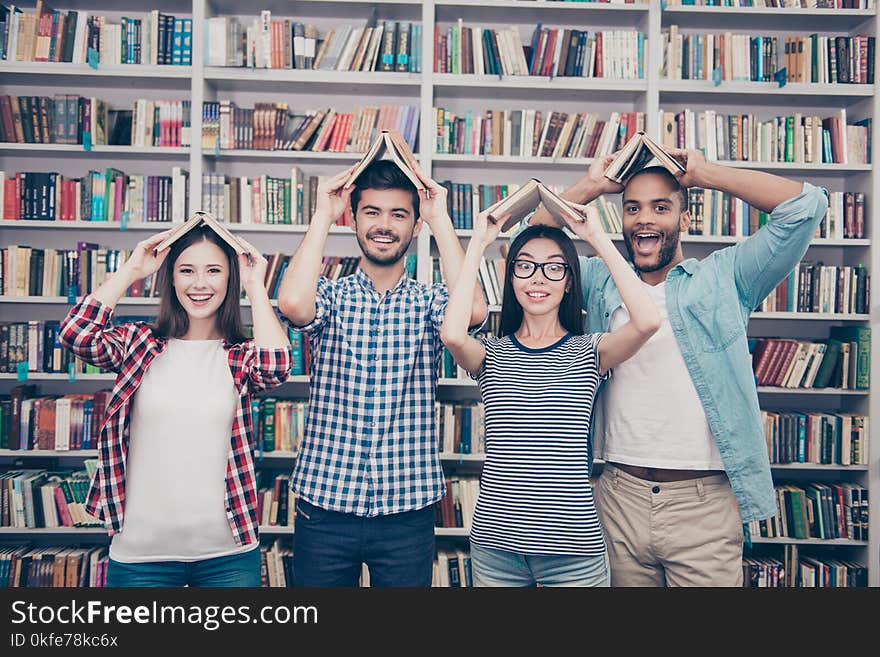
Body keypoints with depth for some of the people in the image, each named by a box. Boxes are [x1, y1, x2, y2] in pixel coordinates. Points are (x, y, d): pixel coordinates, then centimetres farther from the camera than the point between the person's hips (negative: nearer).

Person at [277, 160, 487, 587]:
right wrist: (323, 215, -12)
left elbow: (473, 310, -20)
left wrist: (440, 219, -12)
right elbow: (292, 303, -23)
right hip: (324, 506, 0)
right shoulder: (330, 296, 1)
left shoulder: (429, 302, 2)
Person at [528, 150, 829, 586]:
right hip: (619, 496, 3)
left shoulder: (722, 278, 4)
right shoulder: (602, 281, 11)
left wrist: (705, 174, 1)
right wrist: (591, 186, 6)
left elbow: (805, 206, -2)